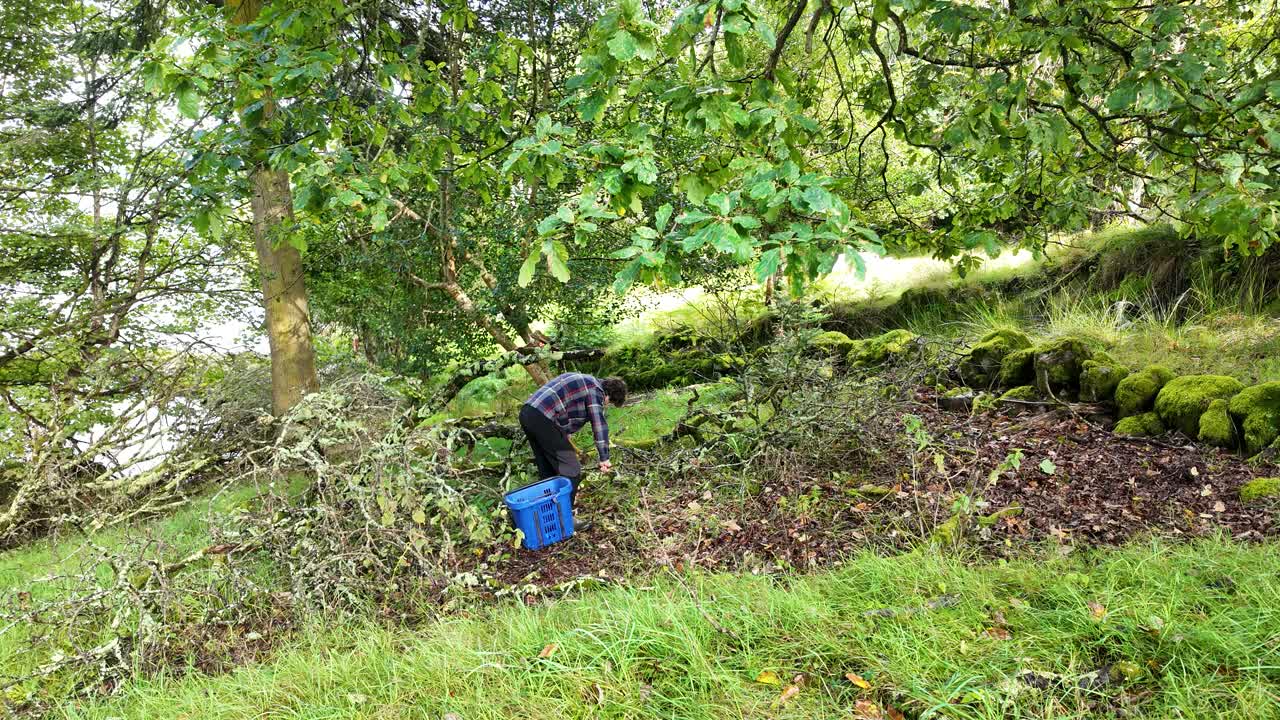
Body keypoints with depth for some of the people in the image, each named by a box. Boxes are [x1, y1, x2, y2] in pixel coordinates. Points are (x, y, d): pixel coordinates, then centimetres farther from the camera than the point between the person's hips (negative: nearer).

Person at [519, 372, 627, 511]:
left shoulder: (583, 381, 25)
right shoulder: (596, 389, -4)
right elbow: (599, 424, -9)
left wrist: (565, 434, 48)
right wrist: (604, 458, -6)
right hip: (542, 420, -10)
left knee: (546, 468, 21)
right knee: (570, 469, -4)